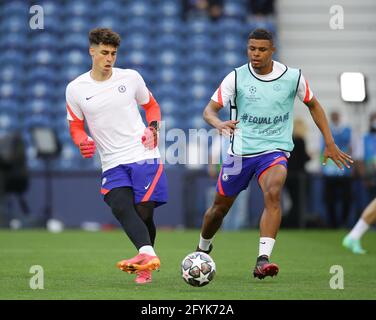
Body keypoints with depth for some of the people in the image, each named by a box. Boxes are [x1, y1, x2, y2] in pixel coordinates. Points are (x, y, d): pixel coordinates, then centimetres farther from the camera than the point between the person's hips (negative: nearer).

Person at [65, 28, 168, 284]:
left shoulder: (130, 77, 5)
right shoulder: (76, 89, 5)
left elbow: (151, 106, 20)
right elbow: (76, 126, 15)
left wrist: (153, 128, 0)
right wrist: (82, 141, -7)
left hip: (144, 156, 0)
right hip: (112, 164, 1)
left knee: (143, 212, -9)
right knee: (121, 208, -24)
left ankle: (145, 265, 8)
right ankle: (148, 255, -40)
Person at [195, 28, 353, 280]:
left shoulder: (293, 77, -3)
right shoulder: (236, 77, -6)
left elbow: (313, 105, 14)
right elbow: (209, 110, -5)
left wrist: (330, 143, 12)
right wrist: (219, 124, -29)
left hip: (275, 149, -1)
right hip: (241, 150, 1)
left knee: (273, 193, -31)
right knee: (220, 207, 11)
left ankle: (263, 259, -36)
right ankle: (202, 249, 42)